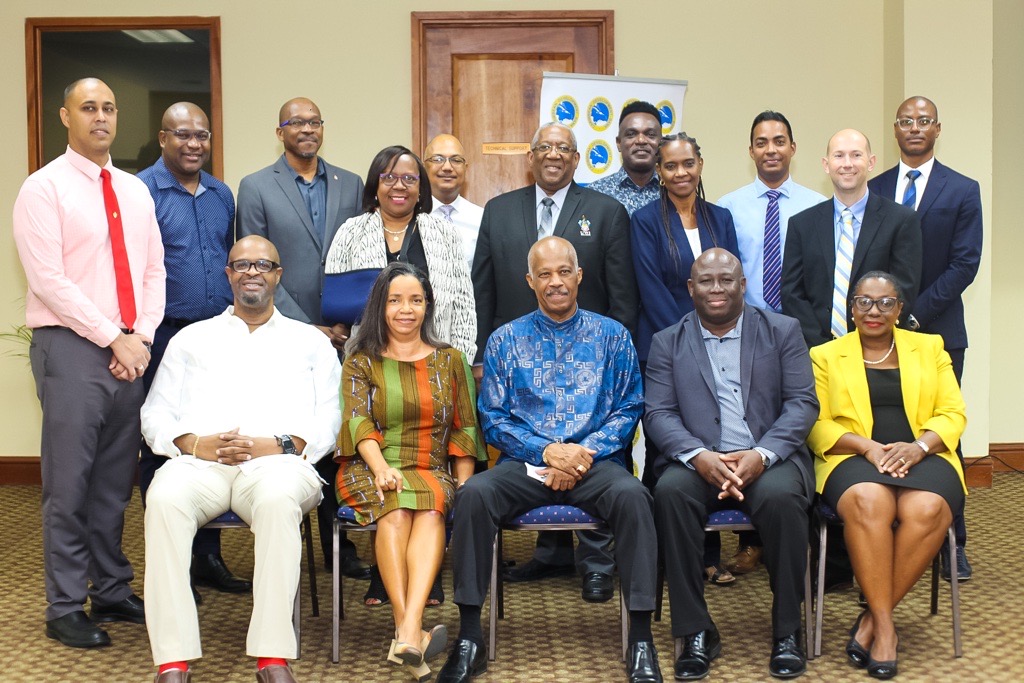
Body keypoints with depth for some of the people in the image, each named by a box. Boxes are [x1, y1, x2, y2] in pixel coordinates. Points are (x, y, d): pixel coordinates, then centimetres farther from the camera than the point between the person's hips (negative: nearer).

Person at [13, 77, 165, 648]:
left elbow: (154, 270, 14)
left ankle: (112, 591, 21)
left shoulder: (136, 191, 15)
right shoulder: (44, 188, -3)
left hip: (130, 352, 5)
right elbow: (49, 280, -11)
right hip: (71, 349, -5)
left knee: (115, 482, 11)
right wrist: (114, 338, -13)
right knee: (69, 484, -2)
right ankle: (66, 608, 7)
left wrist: (142, 335, -2)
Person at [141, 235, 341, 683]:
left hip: (277, 463, -1)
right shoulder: (192, 339, 27)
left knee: (279, 499, -38)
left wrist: (274, 445, -8)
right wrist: (195, 444, -5)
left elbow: (328, 423, 11)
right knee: (164, 498, -34)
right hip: (199, 462, 2)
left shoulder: (310, 343, 23)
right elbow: (155, 415, 17)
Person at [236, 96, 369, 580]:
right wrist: (309, 329, -7)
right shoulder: (256, 188, 3)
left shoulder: (350, 186, 12)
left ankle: (339, 548, 15)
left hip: (342, 339, 2)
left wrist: (349, 327, -2)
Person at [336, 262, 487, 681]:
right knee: (396, 508, -35)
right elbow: (358, 421, -5)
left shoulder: (448, 359, 17)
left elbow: (464, 429, 13)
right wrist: (381, 469, -24)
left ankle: (408, 631, -49)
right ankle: (411, 633, -42)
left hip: (433, 473, 1)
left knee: (431, 504, -35)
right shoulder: (362, 362, 12)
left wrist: (464, 486, -2)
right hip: (369, 471, -1)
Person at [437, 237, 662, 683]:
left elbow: (629, 408, 5)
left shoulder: (611, 336, 11)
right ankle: (469, 638, -21)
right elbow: (493, 420, 7)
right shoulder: (505, 340, 12)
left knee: (631, 494, -34)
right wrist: (547, 451, -10)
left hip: (595, 462, 0)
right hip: (525, 464, 1)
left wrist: (584, 453, -12)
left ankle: (641, 641, -25)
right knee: (473, 494, -30)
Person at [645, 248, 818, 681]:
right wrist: (698, 455, -19)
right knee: (671, 491, -31)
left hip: (768, 460, 0)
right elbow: (659, 413, 1)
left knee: (781, 496, -33)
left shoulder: (783, 331, 9)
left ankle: (787, 629, -15)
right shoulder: (668, 343, 11)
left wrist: (762, 454, -16)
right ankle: (696, 631, -20)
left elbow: (803, 403, 1)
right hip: (699, 462, 1)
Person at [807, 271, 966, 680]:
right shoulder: (825, 356, 14)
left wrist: (919, 446, -11)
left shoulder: (930, 348, 18)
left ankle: (873, 619, -20)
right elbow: (817, 426, 4)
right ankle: (885, 627, -28)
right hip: (854, 458, -1)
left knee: (926, 510, -34)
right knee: (868, 503, -37)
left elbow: (953, 414, 10)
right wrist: (867, 446, -13)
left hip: (923, 457, 1)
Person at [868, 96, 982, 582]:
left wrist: (915, 312, -11)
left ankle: (952, 543, 8)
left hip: (937, 331, -2)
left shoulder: (963, 191, 4)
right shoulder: (873, 190, 10)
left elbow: (964, 264, -4)